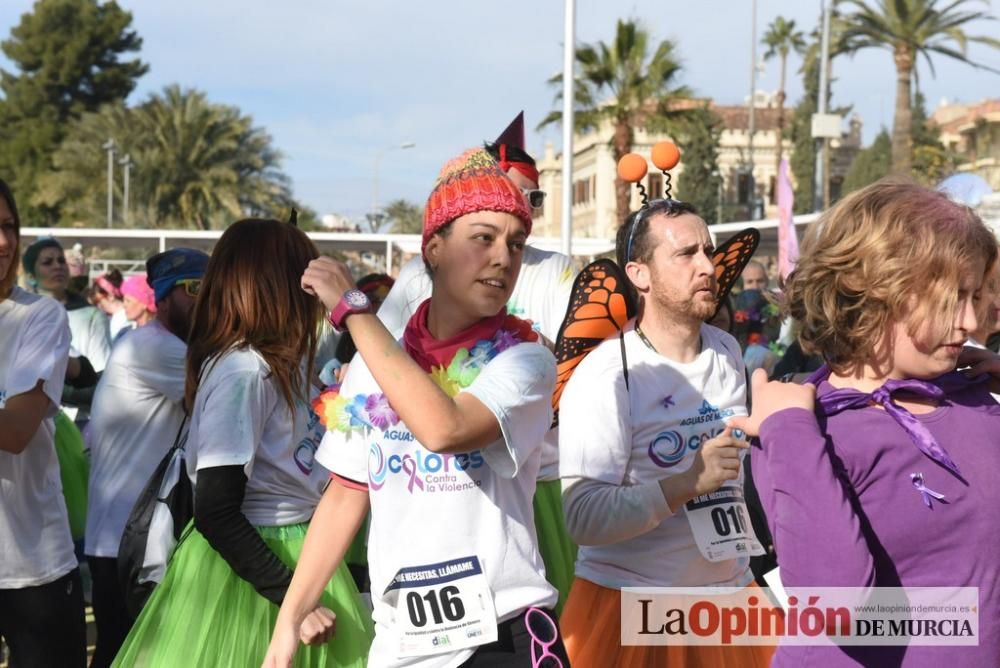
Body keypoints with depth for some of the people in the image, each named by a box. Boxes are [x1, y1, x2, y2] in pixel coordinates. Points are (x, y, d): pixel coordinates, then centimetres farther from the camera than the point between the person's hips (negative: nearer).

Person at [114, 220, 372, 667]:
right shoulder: (244, 371, -20)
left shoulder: (273, 364, 7)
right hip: (250, 564, -9)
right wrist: (293, 594, -22)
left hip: (289, 552, 9)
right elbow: (216, 513, -23)